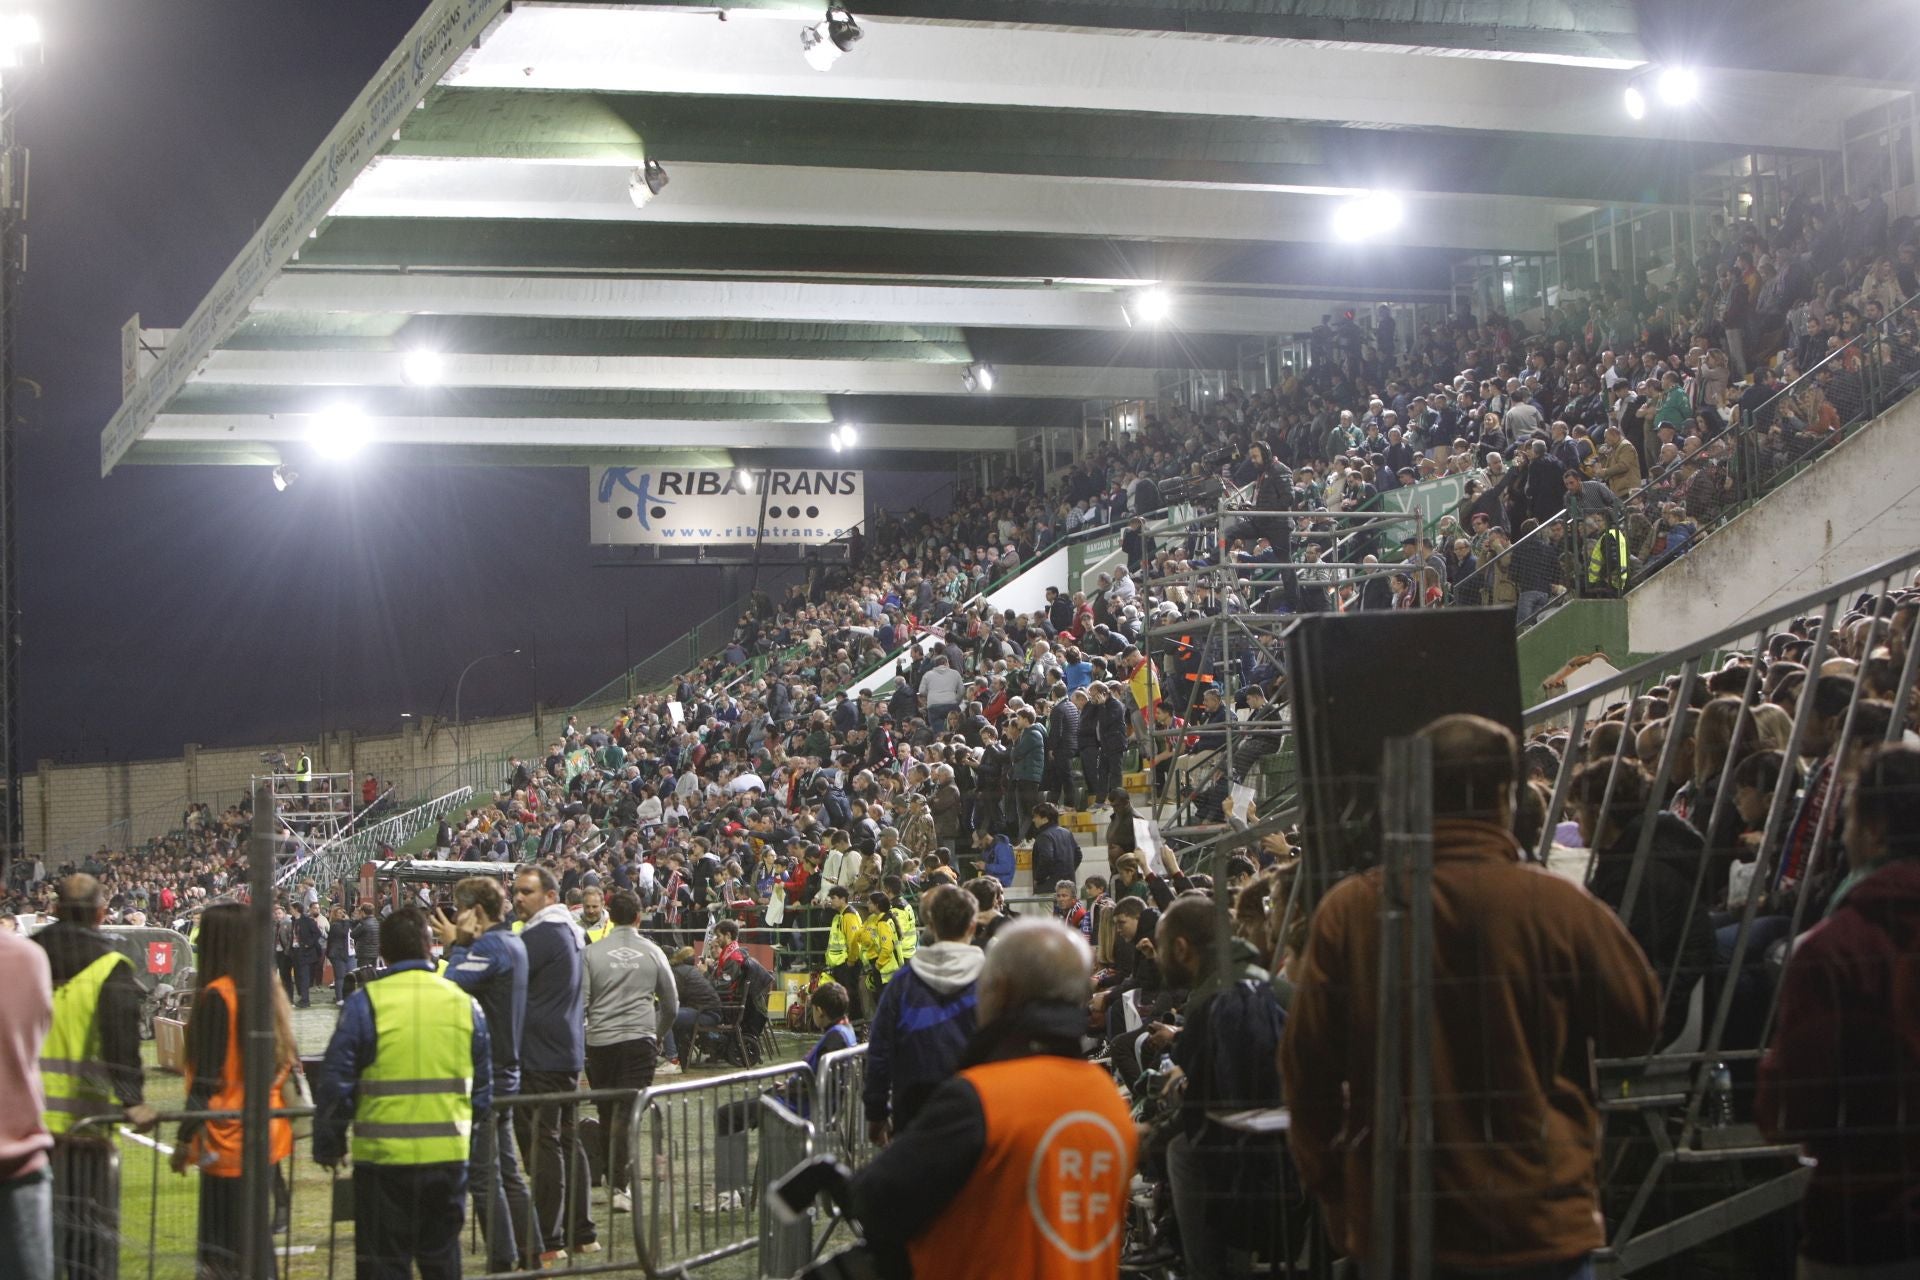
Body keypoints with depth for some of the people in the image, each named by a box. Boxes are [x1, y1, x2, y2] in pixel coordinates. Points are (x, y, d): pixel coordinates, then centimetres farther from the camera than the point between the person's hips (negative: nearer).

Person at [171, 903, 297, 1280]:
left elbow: (207, 1078, -16)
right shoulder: (270, 991, 8)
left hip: (228, 1137, -8)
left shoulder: (218, 995, -14)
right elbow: (283, 1062, 14)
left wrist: (184, 1138, -12)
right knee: (256, 1239, 15)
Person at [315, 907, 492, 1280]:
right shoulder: (465, 1003, 4)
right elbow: (483, 1089, 12)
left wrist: (327, 1146, 6)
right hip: (450, 1157, 4)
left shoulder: (365, 1003, -9)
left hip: (384, 1156, -3)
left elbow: (335, 1083, -6)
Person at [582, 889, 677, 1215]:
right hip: (639, 1040, -1)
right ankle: (621, 1185, -17)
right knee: (628, 1114, -6)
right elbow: (671, 1004, 14)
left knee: (607, 1115, 13)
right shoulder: (653, 953, 7)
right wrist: (657, 1032, 32)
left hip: (599, 1041, 1)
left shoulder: (592, 953, 2)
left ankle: (613, 1180, 23)